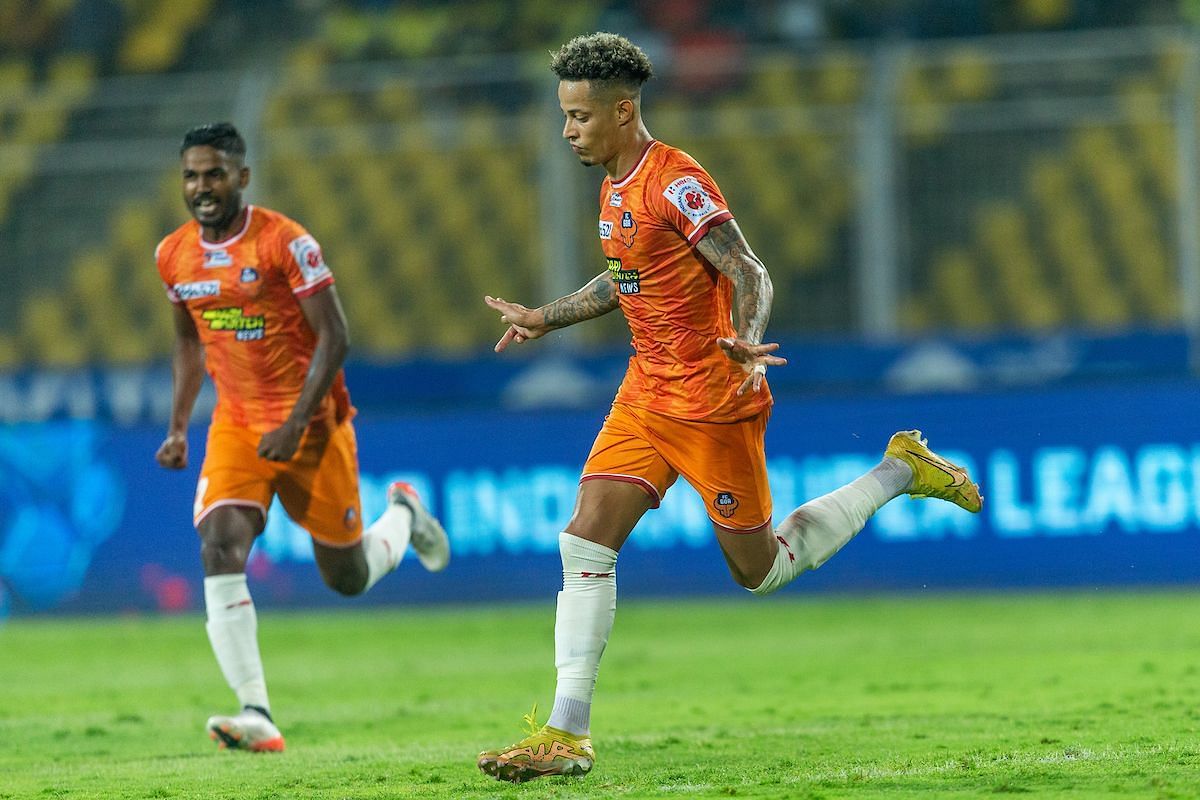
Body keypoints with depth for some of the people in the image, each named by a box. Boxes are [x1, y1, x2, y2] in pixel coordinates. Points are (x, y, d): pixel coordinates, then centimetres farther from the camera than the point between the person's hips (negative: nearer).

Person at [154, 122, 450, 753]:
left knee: (349, 578, 5)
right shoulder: (174, 256, 3)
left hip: (311, 423, -4)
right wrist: (178, 427, 11)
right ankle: (257, 716, -26)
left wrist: (295, 426, -21)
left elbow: (334, 339, -14)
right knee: (220, 549, -21)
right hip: (236, 425, 4)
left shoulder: (286, 243, -15)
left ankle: (403, 514, 42)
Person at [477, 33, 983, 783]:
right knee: (585, 544, -6)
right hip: (646, 396, 8)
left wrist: (745, 337, -42)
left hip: (713, 404, -8)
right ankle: (566, 734, -7)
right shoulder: (616, 189, 11)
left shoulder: (676, 184, -18)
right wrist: (544, 319, 31)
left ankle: (898, 474, 22)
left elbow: (749, 273, -23)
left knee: (759, 568, 4)